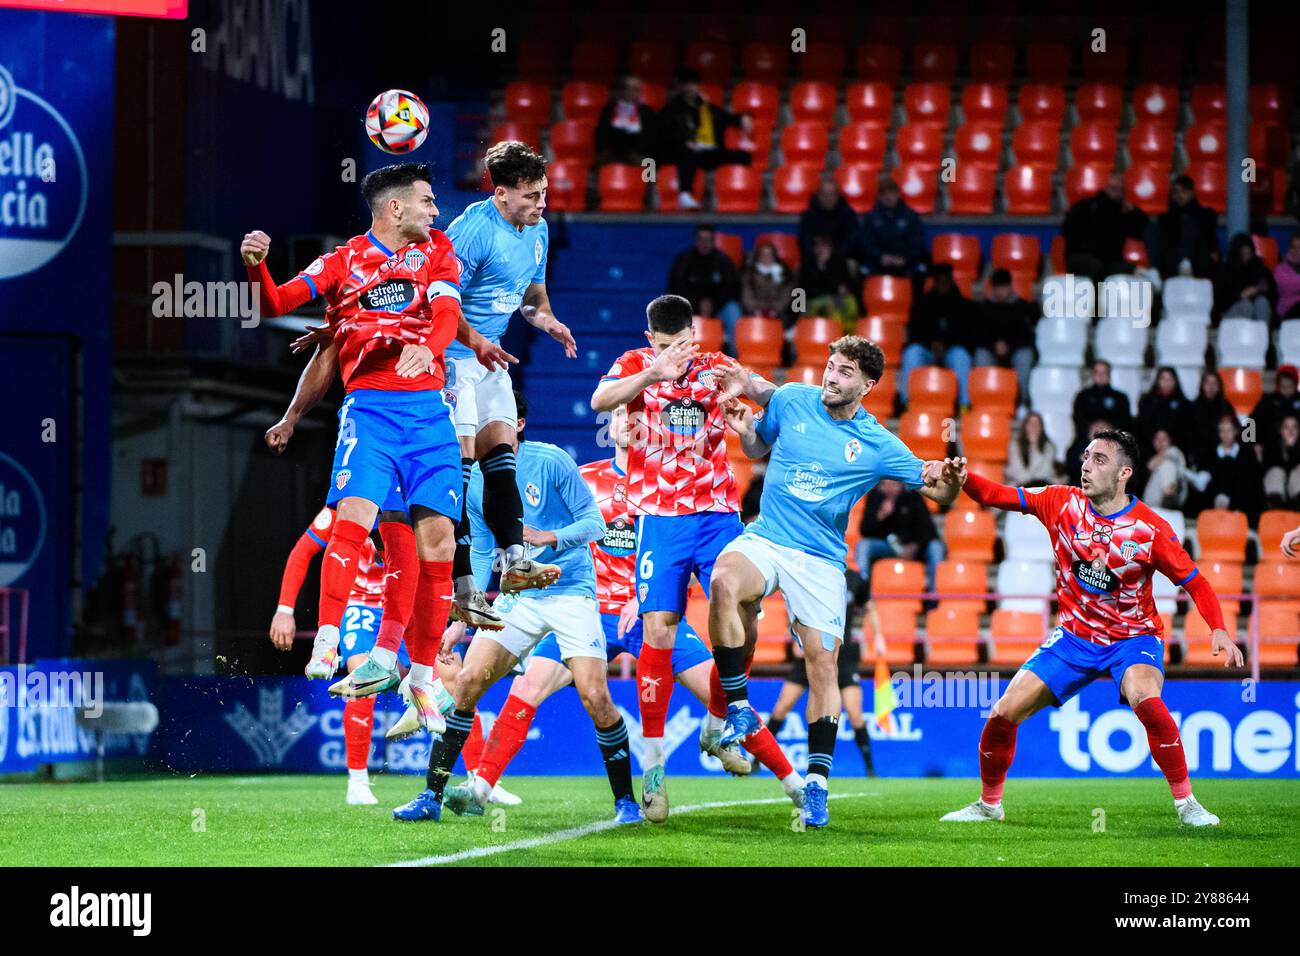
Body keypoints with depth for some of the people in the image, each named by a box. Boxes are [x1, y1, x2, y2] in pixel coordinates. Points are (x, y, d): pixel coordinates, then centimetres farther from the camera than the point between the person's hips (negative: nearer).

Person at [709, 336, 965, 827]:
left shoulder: (878, 445, -2)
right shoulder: (790, 400, 3)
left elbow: (939, 491, 1)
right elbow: (758, 447, 21)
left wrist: (946, 479, -23)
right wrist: (745, 429, -2)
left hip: (820, 561, -1)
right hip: (764, 541, 1)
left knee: (823, 664, -10)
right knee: (724, 583, -33)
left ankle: (816, 785, 1)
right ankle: (739, 710, -23)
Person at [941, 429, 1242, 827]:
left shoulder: (1150, 529, -16)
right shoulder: (1063, 503, -7)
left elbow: (1195, 582, -10)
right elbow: (995, 496, -5)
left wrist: (1219, 630, -24)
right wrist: (962, 477, -25)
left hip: (1133, 637, -4)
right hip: (1074, 636, 4)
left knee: (1146, 699, -35)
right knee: (1004, 713, -5)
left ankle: (1185, 803, -22)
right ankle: (988, 804, 19)